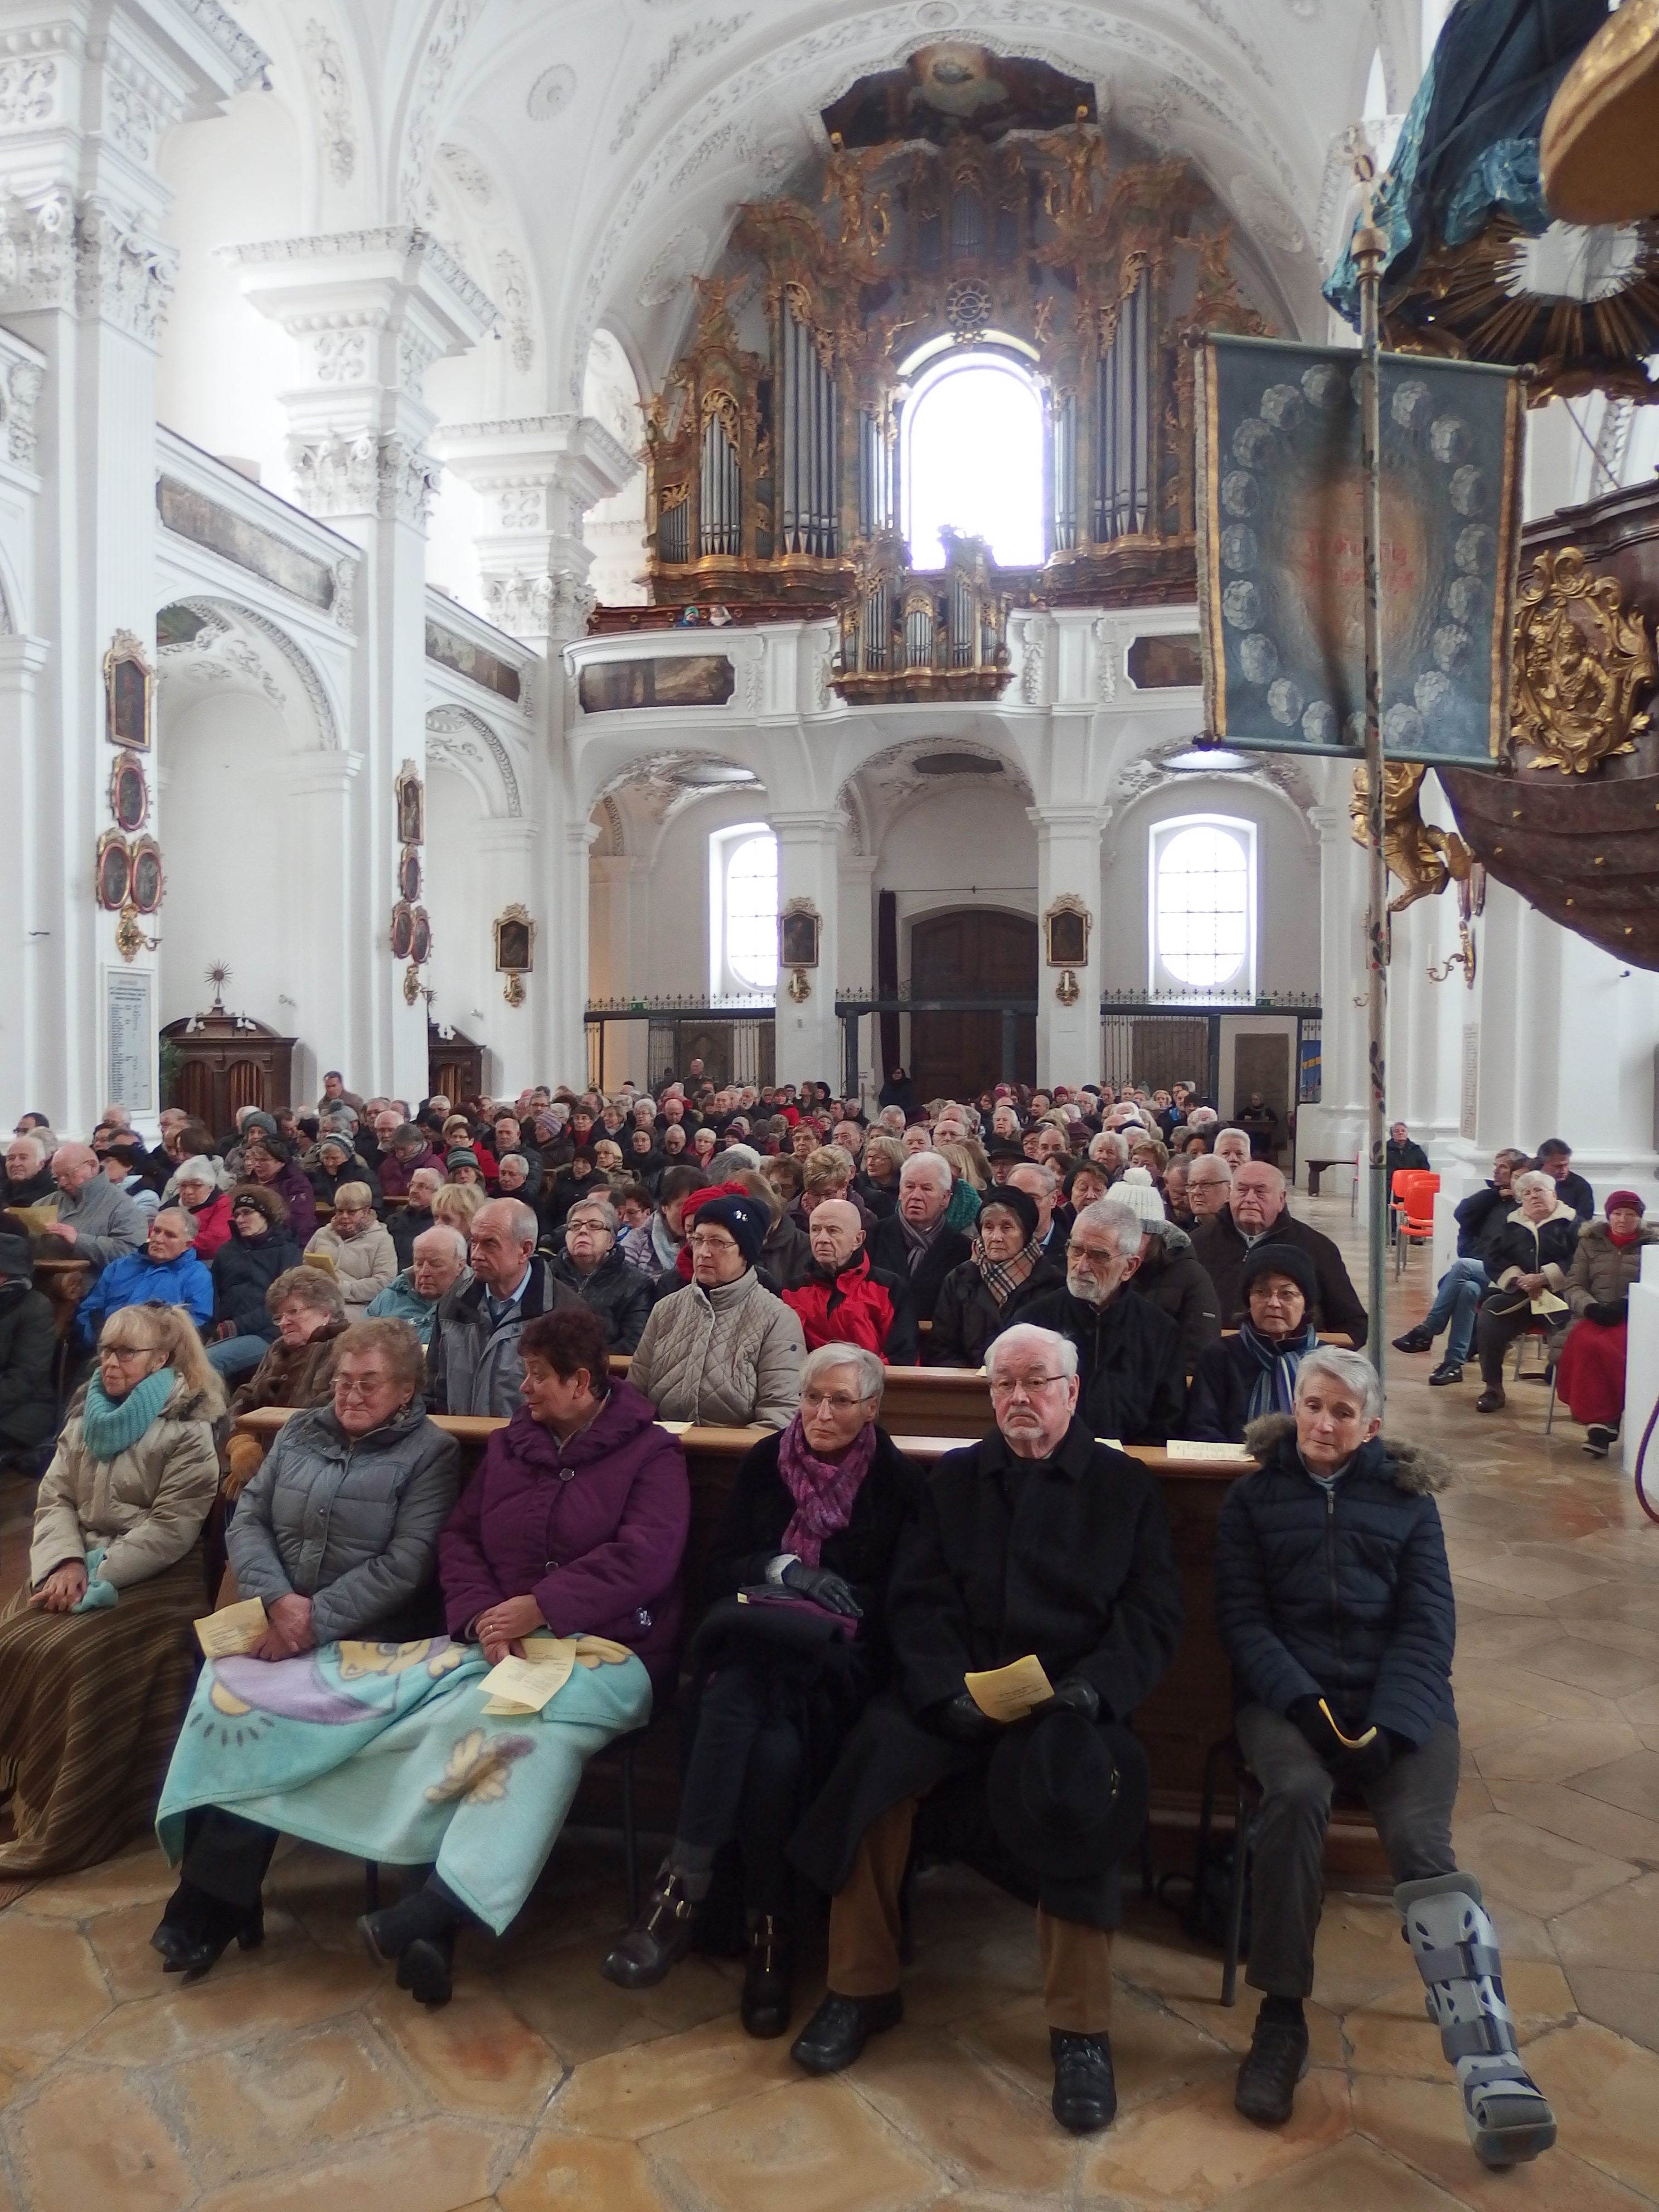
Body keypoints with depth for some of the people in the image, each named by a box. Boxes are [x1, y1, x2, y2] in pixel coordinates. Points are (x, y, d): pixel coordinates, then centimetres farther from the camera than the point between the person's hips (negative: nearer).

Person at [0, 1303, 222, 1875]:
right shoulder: (86, 1414, 12)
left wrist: (95, 1575, -22)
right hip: (83, 1565, 7)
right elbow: (55, 1498, 6)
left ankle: (63, 1832, -12)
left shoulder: (187, 1431, -10)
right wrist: (66, 1562, -13)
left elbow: (170, 1530, -17)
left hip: (156, 1581, -7)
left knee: (67, 1657, -25)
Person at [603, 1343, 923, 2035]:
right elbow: (718, 1569, 8)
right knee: (768, 1742, -34)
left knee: (776, 1746, -35)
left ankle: (681, 1890, -23)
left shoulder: (898, 1482, 5)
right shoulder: (764, 1463, 12)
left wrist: (844, 1602, -16)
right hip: (757, 1644, 2)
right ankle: (767, 1931, -27)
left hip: (841, 1662, -2)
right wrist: (782, 1570, -10)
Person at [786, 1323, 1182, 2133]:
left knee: (1072, 1786, -33)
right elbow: (915, 1600, 7)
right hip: (953, 1690, 2)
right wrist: (950, 1688, -12)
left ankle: (1080, 2026, -19)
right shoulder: (954, 1478, 17)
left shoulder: (1124, 1485, 13)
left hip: (1066, 1700, -2)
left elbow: (1155, 1614, 4)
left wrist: (1090, 1689, -14)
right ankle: (862, 1985, -9)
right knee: (875, 1756, -26)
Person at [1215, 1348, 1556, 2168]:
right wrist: (1304, 1703, -15)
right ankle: (1281, 2015, -18)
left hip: (1400, 1699, 1)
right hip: (1289, 1693, 0)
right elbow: (1241, 1617, 3)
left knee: (1420, 1839, -27)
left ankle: (1494, 2077, -37)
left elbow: (1429, 1624, 4)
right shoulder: (1254, 1497, 12)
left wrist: (1387, 1725, -13)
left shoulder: (1407, 1498, 13)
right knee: (1296, 1794, -33)